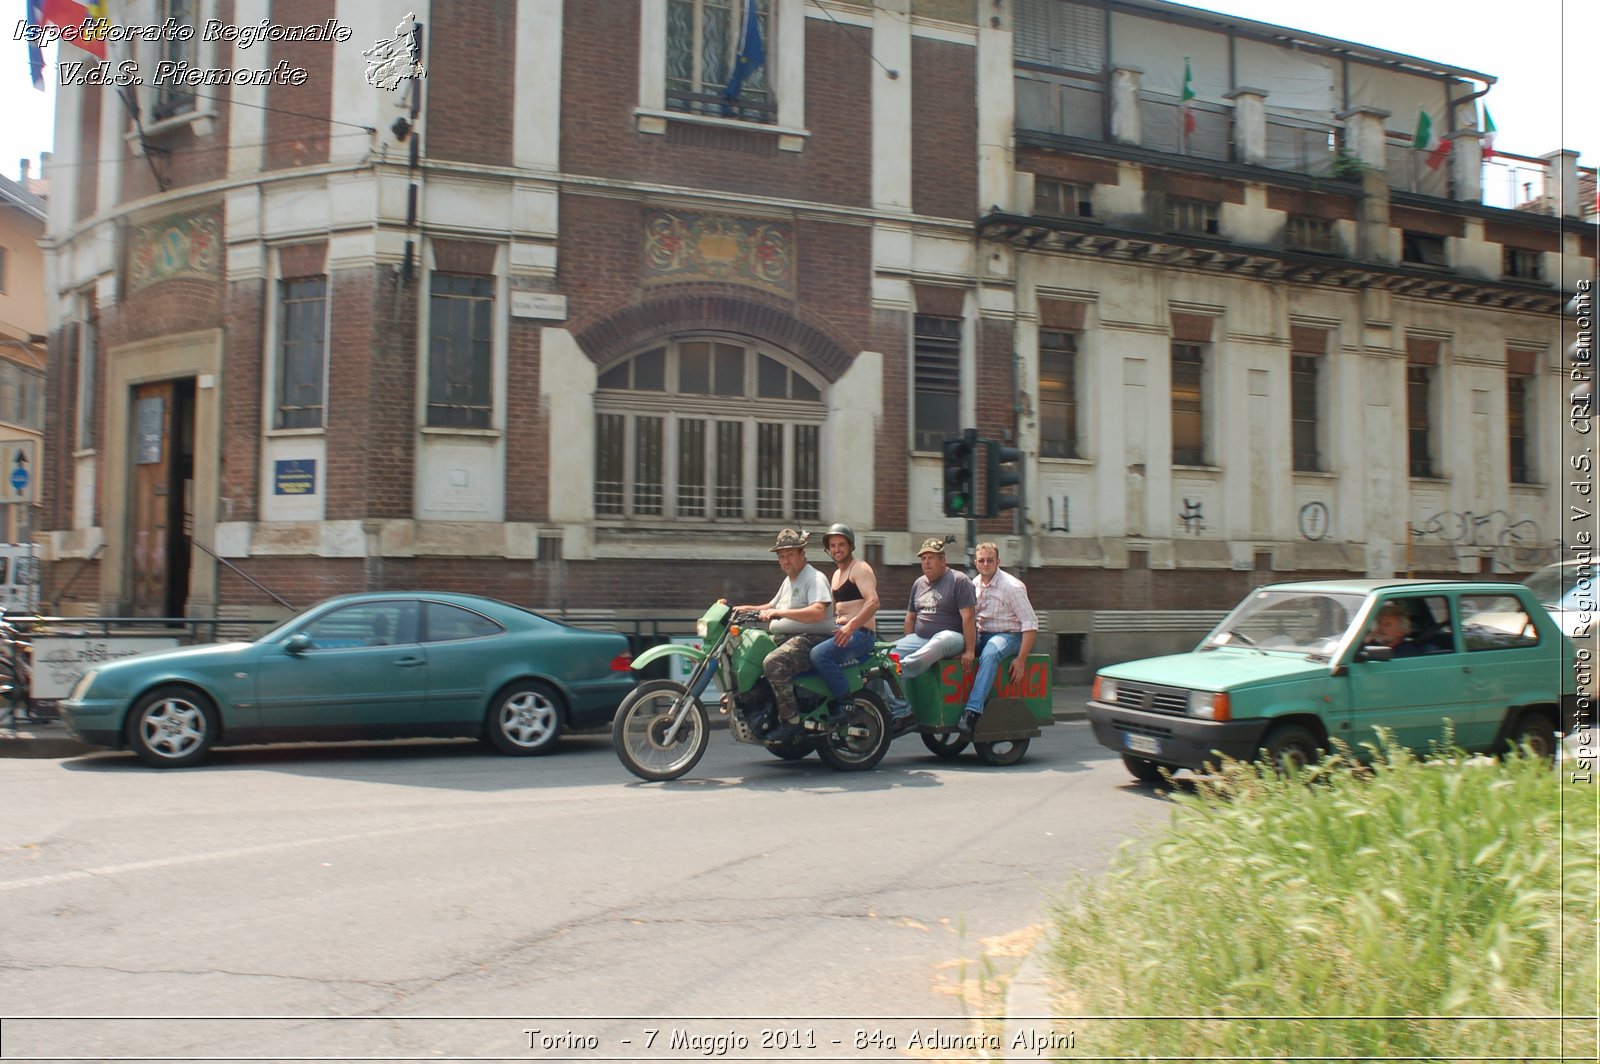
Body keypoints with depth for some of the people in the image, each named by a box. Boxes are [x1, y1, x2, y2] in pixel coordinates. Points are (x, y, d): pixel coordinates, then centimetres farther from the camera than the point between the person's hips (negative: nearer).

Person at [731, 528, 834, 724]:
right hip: (784, 638, 10)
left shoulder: (815, 578, -8)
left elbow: (818, 612, -24)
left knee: (773, 663, -35)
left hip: (810, 638, -10)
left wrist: (782, 612, -31)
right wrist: (747, 609, 17)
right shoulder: (788, 580, 23)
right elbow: (773, 607, 34)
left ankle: (790, 717, -28)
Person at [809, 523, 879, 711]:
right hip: (840, 631, 9)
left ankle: (847, 702, -23)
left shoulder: (860, 568, -7)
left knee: (819, 654, -30)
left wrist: (850, 626, -33)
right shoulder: (836, 574, 22)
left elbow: (873, 602, -22)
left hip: (859, 634, -9)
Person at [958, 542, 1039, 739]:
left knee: (990, 654, -39)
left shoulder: (1012, 586, -10)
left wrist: (1021, 659, -21)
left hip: (1009, 635, -6)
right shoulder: (974, 585, 9)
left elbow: (1031, 623, -13)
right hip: (981, 636, 6)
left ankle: (972, 712, -46)